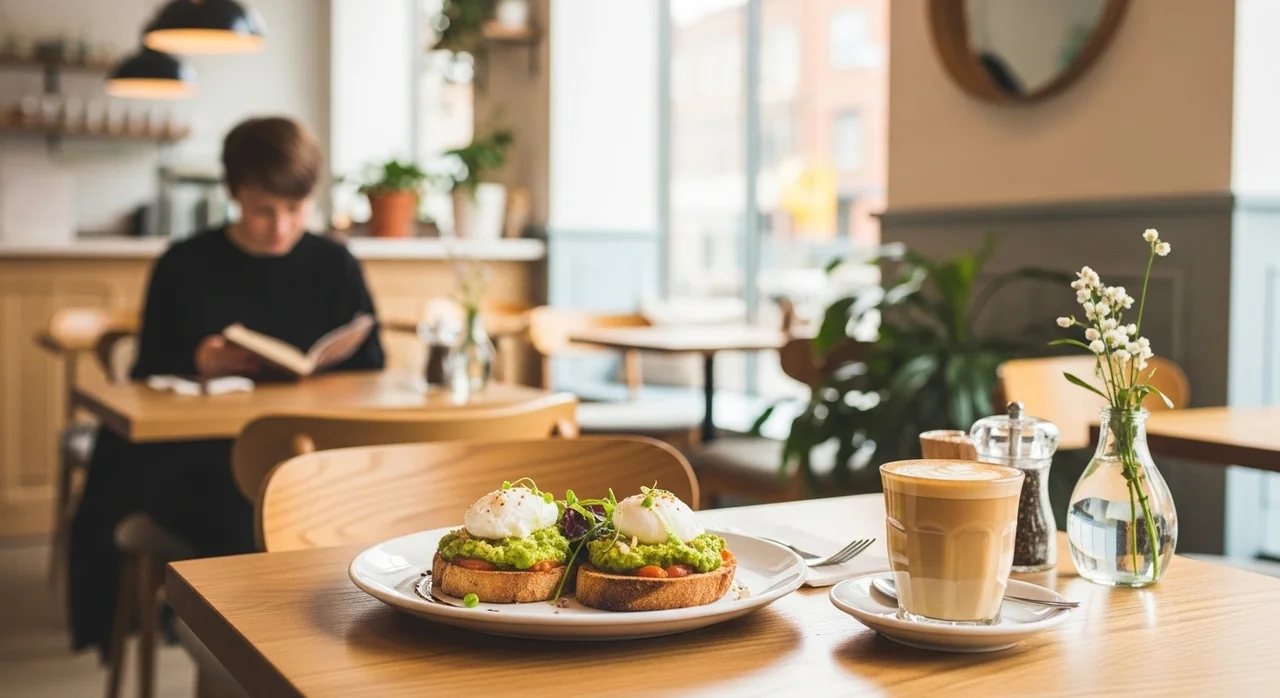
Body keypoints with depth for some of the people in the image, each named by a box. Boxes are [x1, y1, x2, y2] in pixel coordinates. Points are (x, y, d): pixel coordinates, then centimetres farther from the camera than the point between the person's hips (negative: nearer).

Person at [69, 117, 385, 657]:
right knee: (249, 510, -33)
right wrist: (197, 365, -12)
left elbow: (369, 370, 9)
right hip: (194, 455, -1)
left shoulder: (335, 267, 11)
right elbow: (147, 378, 8)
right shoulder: (185, 267, 9)